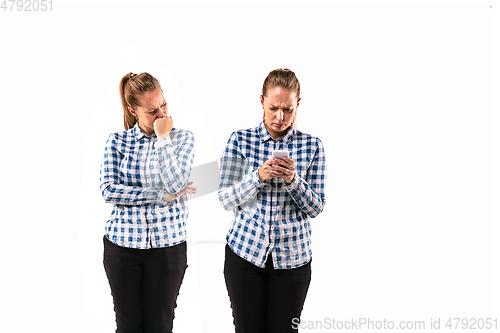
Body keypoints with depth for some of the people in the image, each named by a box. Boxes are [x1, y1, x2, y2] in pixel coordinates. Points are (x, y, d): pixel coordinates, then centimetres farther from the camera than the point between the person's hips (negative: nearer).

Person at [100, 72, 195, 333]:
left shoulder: (182, 138, 1)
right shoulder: (116, 141, 2)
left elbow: (175, 184, -13)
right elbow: (108, 190, -9)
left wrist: (163, 137, -12)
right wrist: (162, 196, -13)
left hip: (168, 245, 0)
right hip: (122, 243, 1)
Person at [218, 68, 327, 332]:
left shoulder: (312, 146, -1)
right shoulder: (240, 140, -2)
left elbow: (316, 208, -2)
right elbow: (226, 200, -5)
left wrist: (292, 180, -20)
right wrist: (258, 177, -22)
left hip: (292, 258, 1)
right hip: (244, 251, 0)